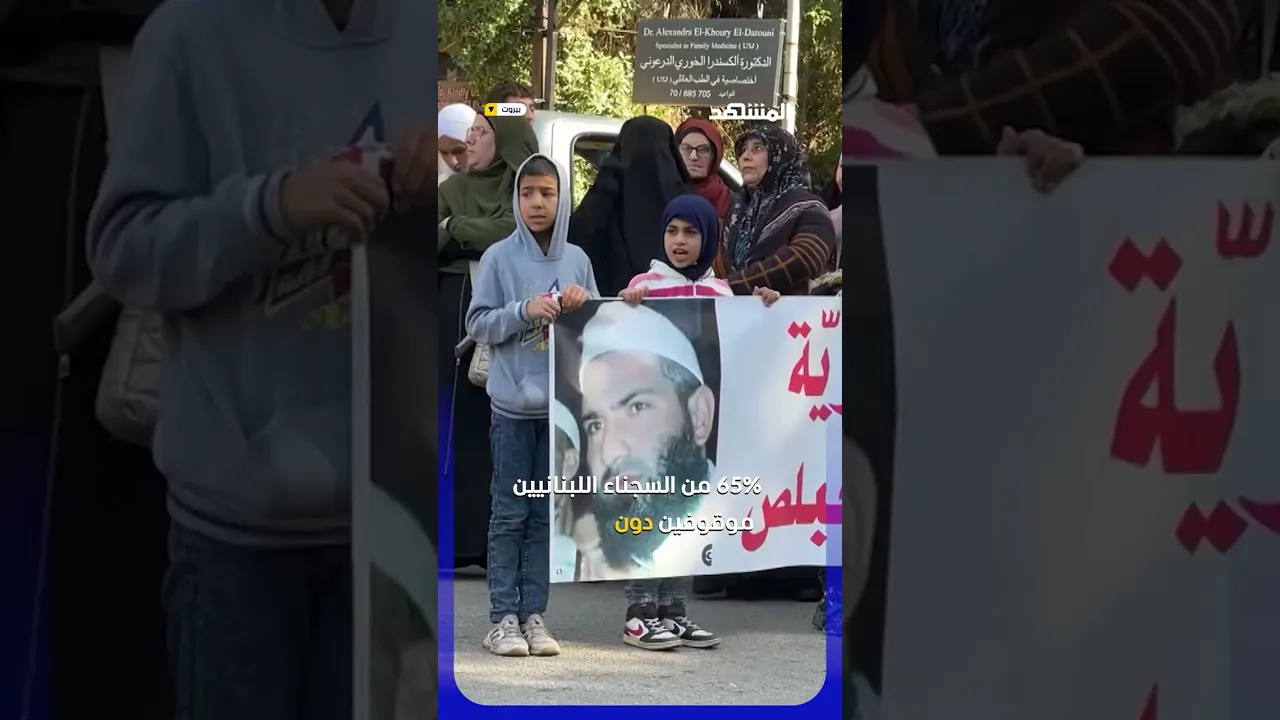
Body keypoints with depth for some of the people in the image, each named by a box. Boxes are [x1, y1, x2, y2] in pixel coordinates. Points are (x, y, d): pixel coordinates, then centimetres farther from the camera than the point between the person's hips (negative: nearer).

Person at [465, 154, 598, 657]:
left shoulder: (576, 259, 7)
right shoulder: (499, 257, -2)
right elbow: (478, 324, -5)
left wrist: (584, 304, -9)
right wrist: (525, 310, -18)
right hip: (513, 402, -3)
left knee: (545, 514, 7)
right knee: (509, 513, 1)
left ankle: (533, 614, 12)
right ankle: (503, 617, 4)